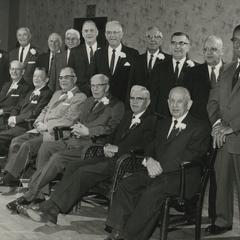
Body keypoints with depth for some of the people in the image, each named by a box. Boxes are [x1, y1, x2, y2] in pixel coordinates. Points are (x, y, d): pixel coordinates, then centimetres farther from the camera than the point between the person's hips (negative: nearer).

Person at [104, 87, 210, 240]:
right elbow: (152, 148, 21)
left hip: (181, 176, -6)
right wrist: (149, 160, -5)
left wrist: (161, 166, -17)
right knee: (126, 185, -19)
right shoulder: (164, 124, 25)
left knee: (152, 192, -34)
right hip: (156, 170, 6)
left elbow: (190, 156, -9)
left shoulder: (200, 128, 3)